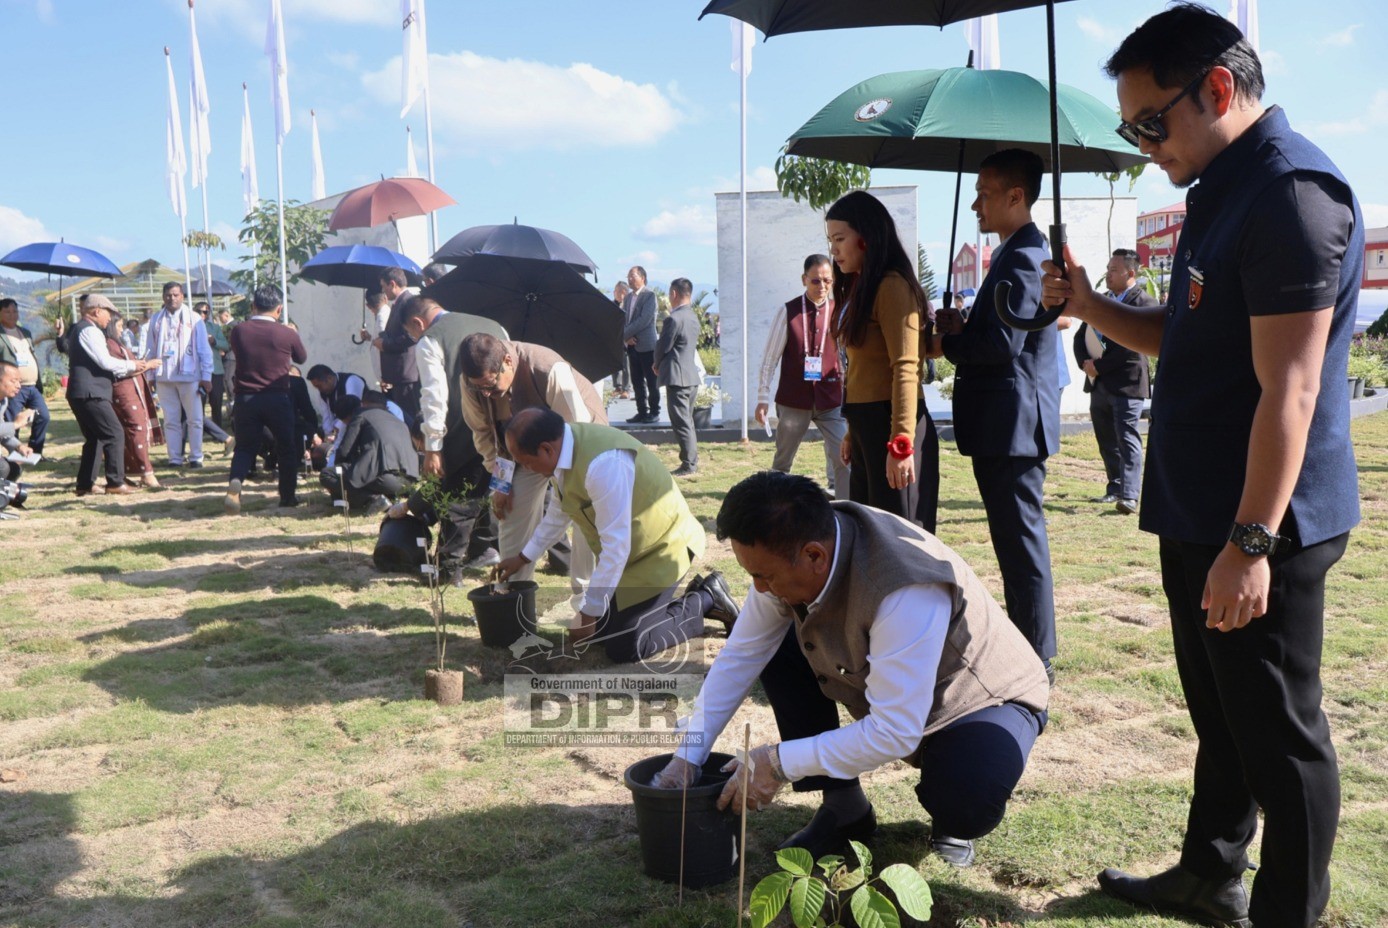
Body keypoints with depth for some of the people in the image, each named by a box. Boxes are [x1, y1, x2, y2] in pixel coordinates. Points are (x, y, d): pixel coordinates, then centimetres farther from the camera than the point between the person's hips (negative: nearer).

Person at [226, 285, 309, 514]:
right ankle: (287, 497, 19)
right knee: (286, 448, 14)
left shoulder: (238, 331, -3)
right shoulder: (287, 334, -9)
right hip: (277, 399, -2)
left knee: (245, 447, 12)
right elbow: (302, 358, 10)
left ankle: (235, 481, -16)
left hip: (245, 399, 2)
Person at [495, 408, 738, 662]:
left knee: (623, 648, -10)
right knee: (597, 630, 11)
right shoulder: (563, 447, -6)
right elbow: (558, 512, 15)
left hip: (662, 546, -9)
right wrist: (522, 558, 23)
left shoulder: (603, 463, -36)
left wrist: (589, 612, -23)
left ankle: (705, 600, 7)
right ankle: (696, 597, 21)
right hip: (632, 549, 9)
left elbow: (616, 547, -32)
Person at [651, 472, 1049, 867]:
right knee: (775, 650, -11)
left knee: (966, 805, -35)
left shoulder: (908, 594, -41)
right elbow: (740, 656, -8)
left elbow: (895, 733, -35)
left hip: (985, 699, -6)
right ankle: (843, 808, 3)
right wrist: (688, 755, -9)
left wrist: (780, 763, -29)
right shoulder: (788, 553, -19)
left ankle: (953, 820, 5)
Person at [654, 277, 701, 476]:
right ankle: (692, 461, 19)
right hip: (692, 374, 9)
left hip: (677, 376, -9)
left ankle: (688, 465, -5)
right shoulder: (693, 317, 12)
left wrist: (656, 364, 8)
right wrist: (661, 364, 15)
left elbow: (663, 347, -13)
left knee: (681, 422, -6)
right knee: (687, 421, 15)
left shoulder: (673, 319, -17)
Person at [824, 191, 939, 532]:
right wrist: (853, 433, 17)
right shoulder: (861, 289, 17)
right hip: (868, 426, 10)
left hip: (890, 426, -10)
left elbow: (905, 368, -19)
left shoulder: (892, 286, -12)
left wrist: (900, 443, -24)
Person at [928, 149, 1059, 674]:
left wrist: (946, 344, -9)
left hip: (1013, 424, -11)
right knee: (1015, 539, 17)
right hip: (1003, 422, 11)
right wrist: (962, 329, 5)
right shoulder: (1016, 252, 18)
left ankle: (1035, 661, 6)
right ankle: (1023, 644, 28)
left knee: (1021, 541, -3)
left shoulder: (1023, 256, -16)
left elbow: (1005, 343, -23)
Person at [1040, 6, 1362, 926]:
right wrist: (1093, 306, 5)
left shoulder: (1292, 189, -17)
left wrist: (1250, 542, -24)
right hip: (1201, 514, 10)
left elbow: (1288, 387, -23)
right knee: (1219, 713, 21)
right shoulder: (1223, 190, 14)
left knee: (1278, 730, 3)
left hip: (1259, 526, -10)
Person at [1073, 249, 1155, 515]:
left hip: (1126, 383, -8)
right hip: (1099, 383, 8)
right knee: (1106, 441, 13)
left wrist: (1100, 365, -17)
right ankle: (1115, 489, 23)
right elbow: (1080, 335, 15)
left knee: (1127, 439, -10)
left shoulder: (1144, 302, -7)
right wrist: (1085, 362, -4)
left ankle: (1129, 496, -14)